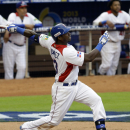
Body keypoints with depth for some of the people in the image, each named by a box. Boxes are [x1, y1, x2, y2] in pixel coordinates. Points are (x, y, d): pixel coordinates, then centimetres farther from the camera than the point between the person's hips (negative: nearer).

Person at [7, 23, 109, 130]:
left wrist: (16, 29, 14)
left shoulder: (51, 42, -8)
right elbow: (89, 58, -28)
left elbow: (33, 35, 3)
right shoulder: (66, 52, -31)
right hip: (64, 90, -9)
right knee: (54, 120, 2)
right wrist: (101, 43, -19)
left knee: (96, 100, 4)